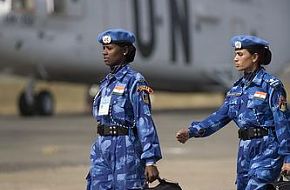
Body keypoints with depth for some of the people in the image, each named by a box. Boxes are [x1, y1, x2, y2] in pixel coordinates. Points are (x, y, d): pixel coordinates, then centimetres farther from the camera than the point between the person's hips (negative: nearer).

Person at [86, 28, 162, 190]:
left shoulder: (134, 81, -8)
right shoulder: (107, 82, 16)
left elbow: (145, 122, -14)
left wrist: (150, 162, -21)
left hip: (127, 150, -8)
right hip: (103, 150, 8)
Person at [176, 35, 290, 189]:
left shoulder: (271, 86, -9)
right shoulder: (238, 87, 12)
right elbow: (220, 116, 9)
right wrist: (191, 131, -3)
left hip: (267, 149, -8)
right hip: (245, 150, 8)